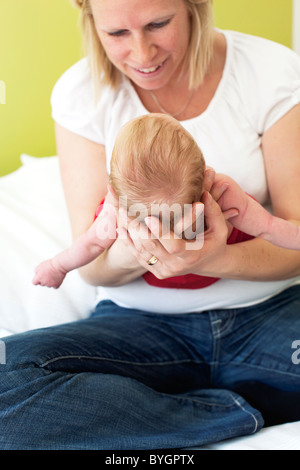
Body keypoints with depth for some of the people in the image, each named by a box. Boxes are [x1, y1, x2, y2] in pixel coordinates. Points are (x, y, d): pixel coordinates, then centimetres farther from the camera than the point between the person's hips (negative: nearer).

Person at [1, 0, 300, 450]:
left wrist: (216, 260, -30)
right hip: (140, 323, 1)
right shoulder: (81, 93, -4)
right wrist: (127, 254, -29)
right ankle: (236, 414, -18)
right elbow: (92, 265, -4)